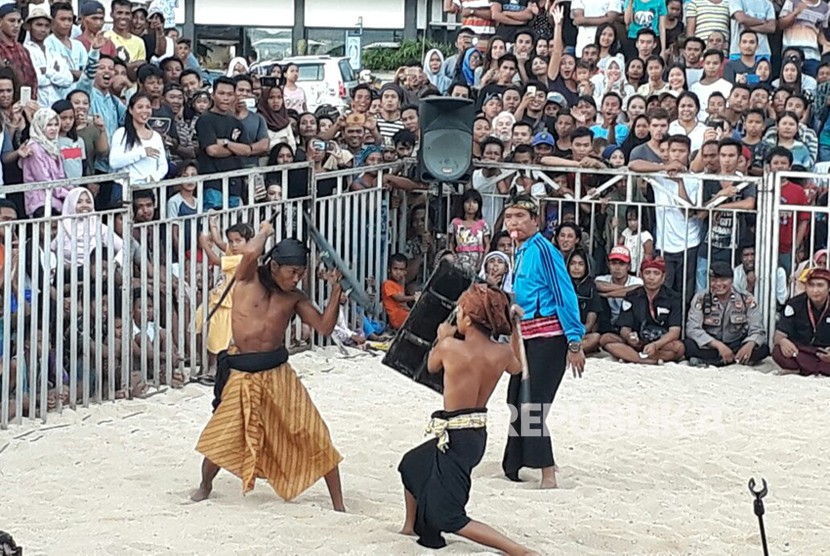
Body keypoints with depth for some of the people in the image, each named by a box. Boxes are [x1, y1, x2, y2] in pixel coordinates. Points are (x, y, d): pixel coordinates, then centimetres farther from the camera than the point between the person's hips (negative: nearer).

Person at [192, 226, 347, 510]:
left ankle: (339, 505, 7)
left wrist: (335, 290, -9)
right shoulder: (249, 278, -4)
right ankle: (205, 487, 35)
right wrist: (265, 232, -6)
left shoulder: (294, 298, 4)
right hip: (242, 374, -2)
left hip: (278, 372, 2)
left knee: (315, 438, -2)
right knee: (221, 438, 3)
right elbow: (250, 252, -26)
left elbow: (325, 327, -2)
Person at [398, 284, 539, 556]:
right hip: (478, 434, 8)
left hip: (454, 436, -8)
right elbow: (517, 368, 18)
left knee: (448, 518, -3)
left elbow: (432, 366, 3)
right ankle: (411, 526, 48)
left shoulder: (450, 347, -21)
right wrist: (514, 329, 19)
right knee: (412, 464, 32)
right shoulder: (502, 353, -7)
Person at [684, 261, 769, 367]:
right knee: (687, 345, -30)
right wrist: (719, 345, -30)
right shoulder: (700, 299, -3)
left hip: (737, 348, 2)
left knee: (763, 349, -27)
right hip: (710, 348, -1)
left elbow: (758, 330, -8)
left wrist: (750, 345, -32)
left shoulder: (747, 300, -1)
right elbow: (693, 329, -15)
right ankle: (738, 361, -30)